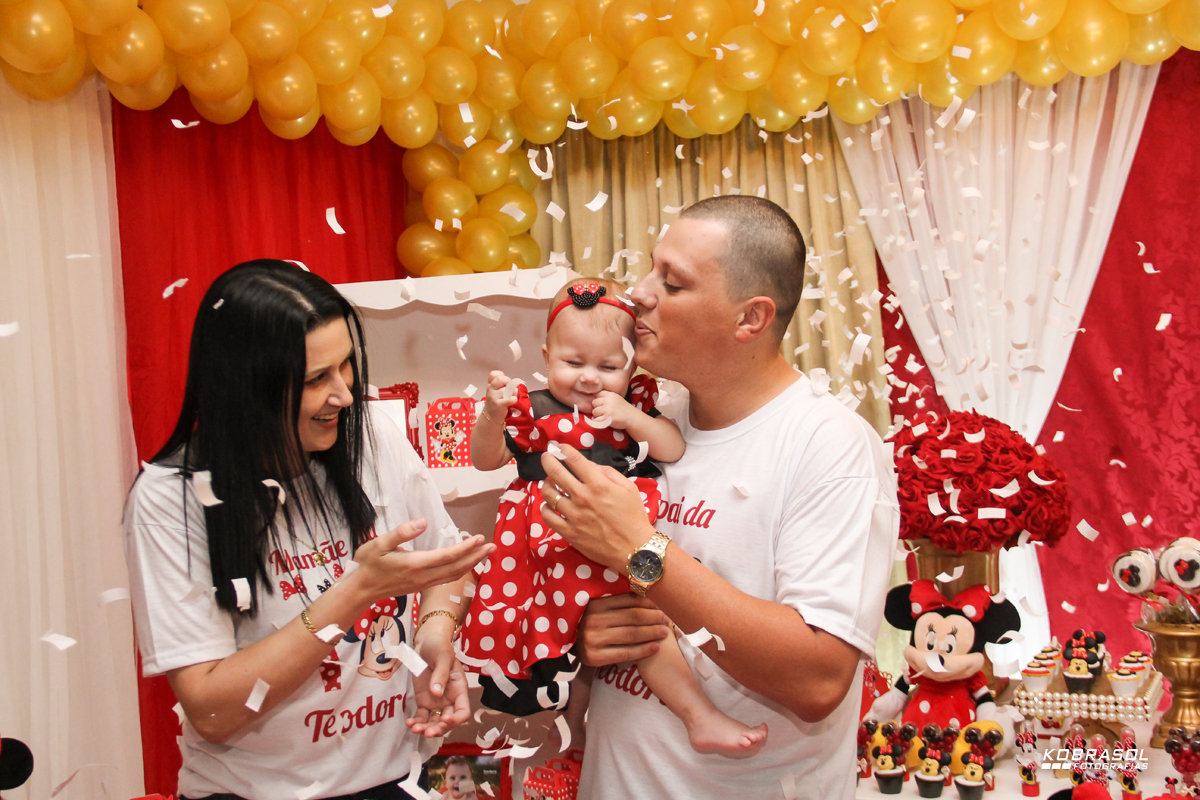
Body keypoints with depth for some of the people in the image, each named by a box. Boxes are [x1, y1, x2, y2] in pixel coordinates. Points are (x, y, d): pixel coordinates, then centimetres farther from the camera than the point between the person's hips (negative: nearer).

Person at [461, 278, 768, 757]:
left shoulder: (635, 403, 14)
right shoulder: (534, 411, 5)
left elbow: (675, 450, 4)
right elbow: (486, 460, 3)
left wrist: (631, 418, -11)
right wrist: (492, 416, -16)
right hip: (563, 539, -5)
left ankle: (575, 723, 31)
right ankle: (701, 718, -18)